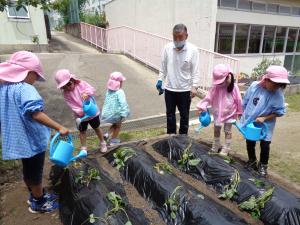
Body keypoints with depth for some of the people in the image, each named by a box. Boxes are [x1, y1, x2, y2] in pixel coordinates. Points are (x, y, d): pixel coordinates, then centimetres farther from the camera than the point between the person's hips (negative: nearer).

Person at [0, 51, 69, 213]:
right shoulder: (25, 89, -24)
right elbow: (36, 114, -36)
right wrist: (59, 128, -36)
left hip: (18, 138, 9)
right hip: (32, 139, -8)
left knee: (28, 170, 24)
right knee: (35, 172, 10)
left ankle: (35, 195, 43)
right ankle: (38, 203, 29)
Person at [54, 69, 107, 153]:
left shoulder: (81, 83, -11)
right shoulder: (66, 94, -10)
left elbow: (92, 89, -16)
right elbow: (72, 106, -16)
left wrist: (87, 93, -38)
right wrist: (81, 112, -31)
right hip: (80, 116, 1)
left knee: (97, 128, 16)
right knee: (82, 131, 14)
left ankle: (102, 143, 36)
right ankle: (83, 148, 30)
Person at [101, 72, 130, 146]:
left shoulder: (108, 91, 1)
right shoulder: (120, 92, -21)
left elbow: (106, 101, 9)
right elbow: (122, 103, -28)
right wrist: (124, 114, -27)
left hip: (108, 112, 6)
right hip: (116, 113, -6)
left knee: (114, 124, 31)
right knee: (118, 126, 19)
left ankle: (107, 134, 18)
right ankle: (113, 140, 27)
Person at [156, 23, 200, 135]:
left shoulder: (193, 50, -11)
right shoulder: (167, 48, -5)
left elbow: (195, 71, -9)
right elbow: (163, 67, 6)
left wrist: (194, 86, -16)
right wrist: (160, 80, 3)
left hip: (185, 89, -2)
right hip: (169, 88, 3)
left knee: (184, 115, 12)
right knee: (170, 114, 15)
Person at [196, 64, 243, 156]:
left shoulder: (234, 87, -15)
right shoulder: (215, 87, -11)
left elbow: (238, 100, -7)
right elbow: (208, 98, -14)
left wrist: (239, 112, 1)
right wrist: (202, 107, -26)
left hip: (229, 114, -3)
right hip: (218, 113, 3)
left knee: (227, 131, 10)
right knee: (216, 130, 17)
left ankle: (226, 149, 24)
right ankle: (216, 146, 37)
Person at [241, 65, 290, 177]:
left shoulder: (278, 94, -19)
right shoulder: (254, 86, -15)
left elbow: (279, 112, -13)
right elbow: (245, 102, -2)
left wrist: (264, 118, -22)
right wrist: (246, 115, 2)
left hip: (265, 125, -2)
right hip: (250, 122, 2)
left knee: (265, 145, 4)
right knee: (250, 143, 16)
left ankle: (263, 165, 30)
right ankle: (252, 161, 40)